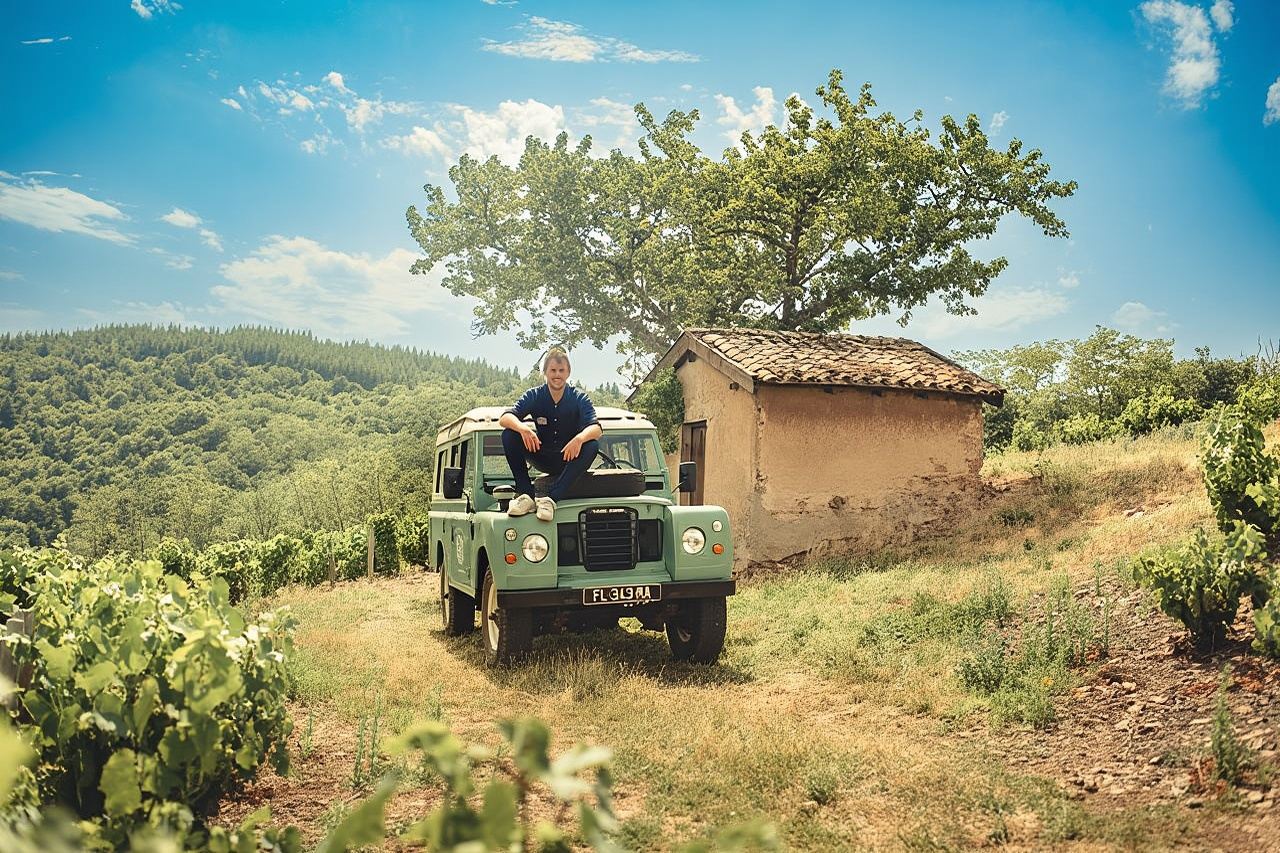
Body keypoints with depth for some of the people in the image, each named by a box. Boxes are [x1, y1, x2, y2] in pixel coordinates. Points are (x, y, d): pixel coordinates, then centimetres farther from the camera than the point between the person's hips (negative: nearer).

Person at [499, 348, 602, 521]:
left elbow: (596, 428, -24)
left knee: (592, 445, -32)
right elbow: (504, 418, -19)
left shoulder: (580, 399, -9)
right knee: (509, 435, -20)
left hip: (569, 458, -1)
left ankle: (550, 499, -38)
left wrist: (580, 438, -47)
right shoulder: (534, 396, -6)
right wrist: (522, 428, -42)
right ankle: (525, 495, -27)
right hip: (542, 459, 1)